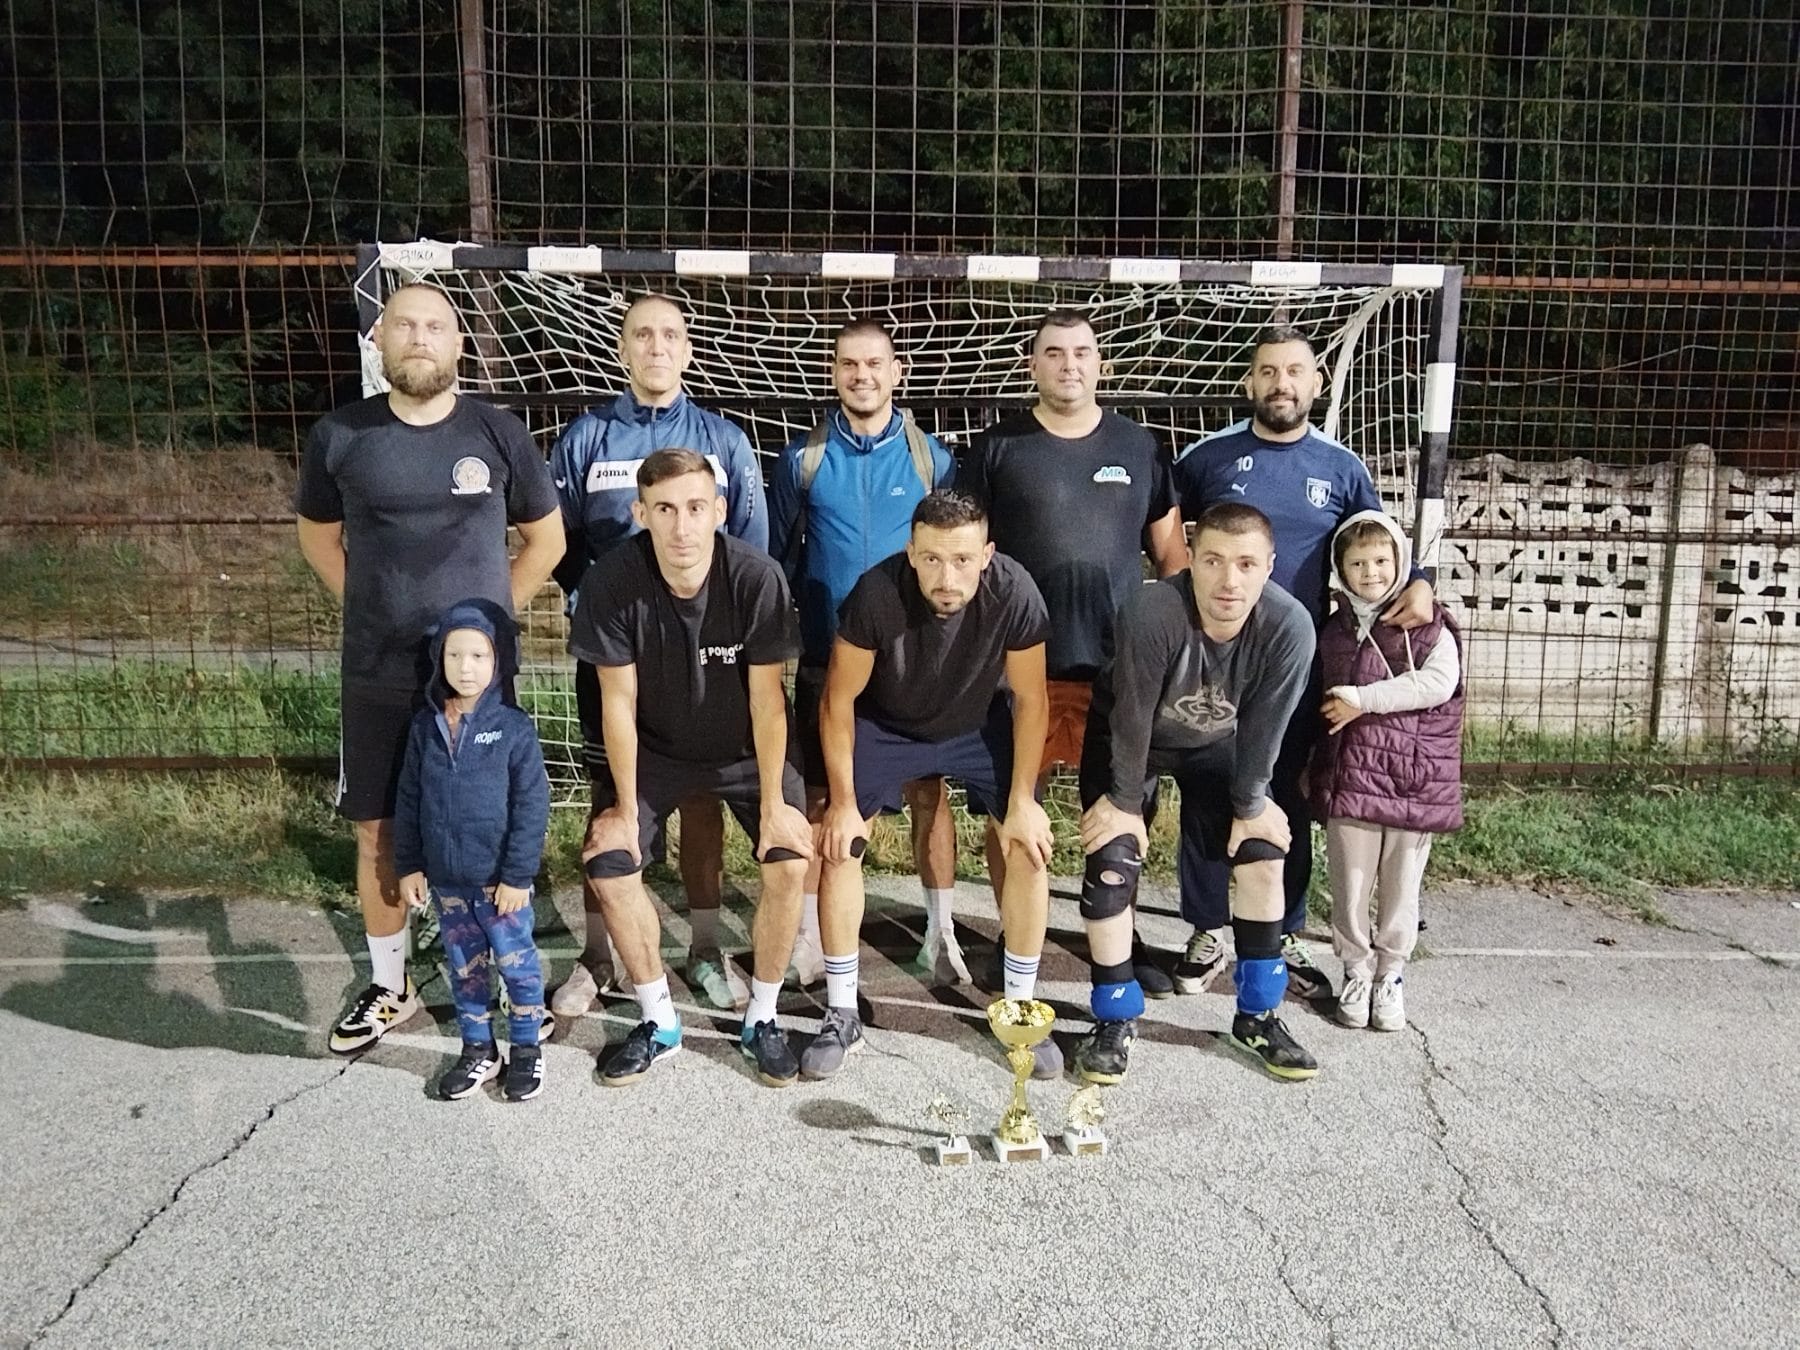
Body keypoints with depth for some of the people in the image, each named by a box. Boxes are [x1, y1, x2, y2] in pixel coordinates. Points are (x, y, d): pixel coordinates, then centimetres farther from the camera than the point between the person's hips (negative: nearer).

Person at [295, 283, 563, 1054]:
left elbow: (546, 540, 8)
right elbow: (317, 536, 15)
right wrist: (374, 609, 6)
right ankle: (388, 988, 27)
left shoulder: (498, 434, -2)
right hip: (376, 677, 2)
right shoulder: (339, 436, 0)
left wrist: (491, 613, 3)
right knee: (377, 830, 10)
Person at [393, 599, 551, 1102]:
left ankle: (527, 1048, 25)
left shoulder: (513, 727, -13)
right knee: (464, 967, 16)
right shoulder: (425, 725, 0)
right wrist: (408, 865, 5)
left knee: (516, 963, 8)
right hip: (445, 878, 4)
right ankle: (478, 1049, 31)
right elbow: (409, 800, 7)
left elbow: (532, 806, -13)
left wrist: (518, 874, -14)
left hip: (499, 878, -4)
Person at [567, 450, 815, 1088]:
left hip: (745, 749, -1)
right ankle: (659, 1021, 7)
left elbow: (766, 697, -20)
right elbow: (618, 700, -16)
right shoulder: (613, 583, -25)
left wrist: (773, 805, -18)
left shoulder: (757, 577, -28)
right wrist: (626, 806, -12)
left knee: (791, 861, -19)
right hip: (655, 748, 1)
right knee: (606, 862, -15)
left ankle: (762, 1018, 5)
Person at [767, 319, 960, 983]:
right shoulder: (802, 458, 1)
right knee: (820, 797, 7)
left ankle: (940, 932, 19)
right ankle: (809, 935, 20)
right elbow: (776, 556, 7)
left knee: (929, 791, 5)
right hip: (826, 660, 0)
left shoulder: (932, 457, 1)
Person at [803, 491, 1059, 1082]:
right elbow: (838, 701, -19)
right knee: (838, 844, -9)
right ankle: (841, 1014, 8)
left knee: (1030, 844, -9)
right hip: (887, 724, 0)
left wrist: (1022, 801, -13)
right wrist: (844, 802, -15)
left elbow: (1030, 700, -16)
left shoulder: (1013, 592, -33)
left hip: (979, 724, 1)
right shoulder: (877, 593, -35)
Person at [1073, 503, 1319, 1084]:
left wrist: (1250, 805, -8)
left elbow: (1264, 728, -18)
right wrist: (1125, 802, -15)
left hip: (1218, 742, 3)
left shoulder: (1290, 627, -31)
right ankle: (1116, 1021, 7)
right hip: (1127, 738, -2)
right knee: (1111, 867, -12)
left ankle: (1258, 1016, 15)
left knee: (1263, 852, -4)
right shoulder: (1151, 614, -39)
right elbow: (1132, 719, -26)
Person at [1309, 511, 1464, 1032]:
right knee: (1351, 881, 5)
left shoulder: (1428, 625, 2)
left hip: (1414, 775, -2)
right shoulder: (1333, 632, 12)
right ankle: (1356, 970, 22)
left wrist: (1363, 699, -15)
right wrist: (1311, 767, 22)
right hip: (1349, 773, 2)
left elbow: (1439, 681, -14)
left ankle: (1391, 974, 23)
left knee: (1401, 883, 8)